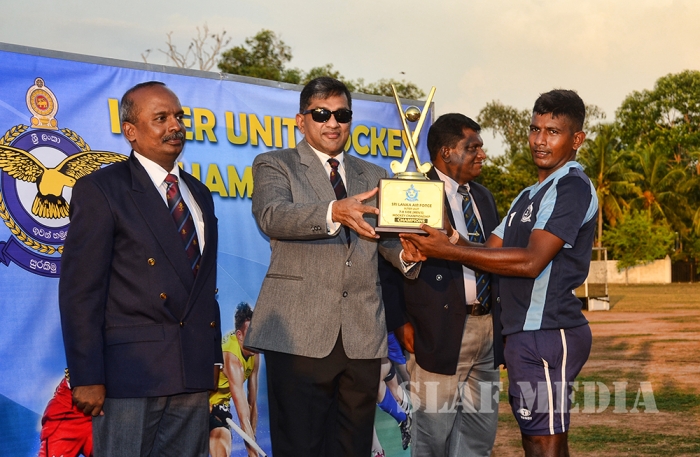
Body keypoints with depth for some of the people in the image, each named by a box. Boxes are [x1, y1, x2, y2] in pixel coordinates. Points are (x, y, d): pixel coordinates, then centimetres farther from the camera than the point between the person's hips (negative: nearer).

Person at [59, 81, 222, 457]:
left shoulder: (199, 194, 17)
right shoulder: (99, 190, -4)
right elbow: (79, 291, -9)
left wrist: (213, 355, 13)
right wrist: (87, 378, -14)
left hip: (194, 374, 6)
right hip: (130, 370, -6)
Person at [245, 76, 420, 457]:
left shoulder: (373, 176, 21)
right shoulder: (274, 165, 7)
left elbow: (387, 236, 15)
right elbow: (271, 215, -14)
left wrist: (405, 253, -10)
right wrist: (334, 212, -32)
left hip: (362, 335, 4)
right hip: (299, 333, -4)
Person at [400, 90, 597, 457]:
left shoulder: (573, 188, -10)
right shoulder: (528, 196, 23)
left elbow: (531, 261, -21)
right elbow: (490, 251, 15)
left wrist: (449, 250, -21)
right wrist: (436, 239, -3)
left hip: (547, 333, -10)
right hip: (527, 332, 10)